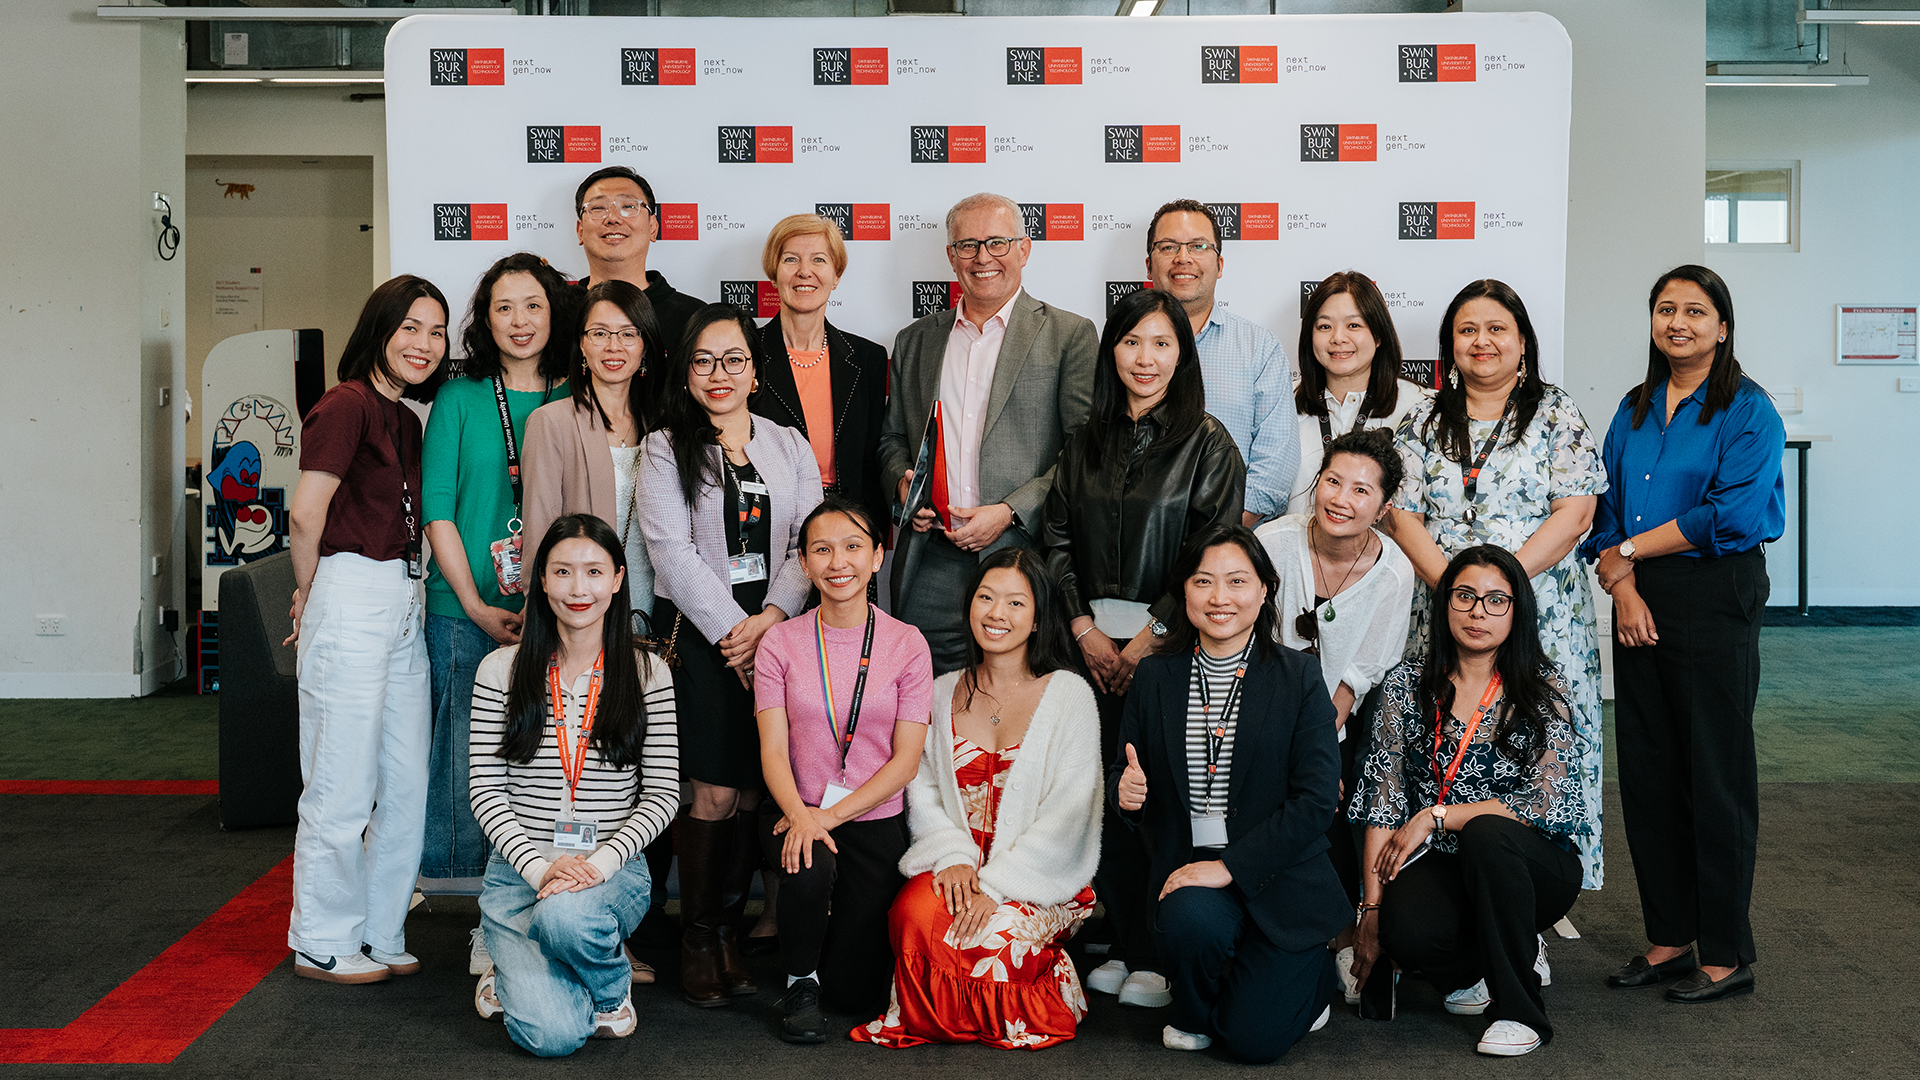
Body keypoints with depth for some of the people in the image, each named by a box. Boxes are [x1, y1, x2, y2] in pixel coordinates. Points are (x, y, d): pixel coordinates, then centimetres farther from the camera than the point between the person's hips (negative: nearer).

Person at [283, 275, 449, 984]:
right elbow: (306, 513, -14)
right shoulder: (348, 404, -9)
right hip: (353, 599, -8)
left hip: (404, 603, 8)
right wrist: (309, 595, -1)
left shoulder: (405, 419, 18)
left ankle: (380, 936, 23)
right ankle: (323, 945, 14)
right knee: (344, 787, 0)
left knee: (407, 786, 10)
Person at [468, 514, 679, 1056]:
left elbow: (663, 793, 0)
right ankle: (516, 976, 16)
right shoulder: (501, 670, 2)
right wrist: (539, 867, -15)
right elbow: (486, 790, 0)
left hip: (613, 869, 0)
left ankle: (612, 989, -1)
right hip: (519, 868, 0)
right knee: (553, 1033, -22)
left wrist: (598, 863, -15)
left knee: (567, 915, -37)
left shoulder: (648, 673, 2)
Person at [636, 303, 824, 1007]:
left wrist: (768, 619, -9)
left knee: (753, 789, 2)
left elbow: (811, 544, 6)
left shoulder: (791, 447, 14)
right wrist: (732, 631, -11)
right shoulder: (666, 448, 5)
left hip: (774, 632, 3)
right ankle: (697, 941, 5)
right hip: (698, 633, -3)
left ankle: (728, 930, 14)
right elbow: (673, 552, -5)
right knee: (717, 791, -8)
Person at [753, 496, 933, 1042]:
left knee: (857, 990, -1)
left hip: (875, 819, 0)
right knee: (811, 871, -35)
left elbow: (905, 760, -7)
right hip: (797, 811, 0)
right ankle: (800, 980, -5)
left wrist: (831, 816, -18)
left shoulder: (907, 644, -4)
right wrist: (801, 816, -26)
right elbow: (773, 750, -7)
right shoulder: (781, 643, -2)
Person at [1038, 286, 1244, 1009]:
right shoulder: (1086, 441, 12)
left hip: (1168, 646, -4)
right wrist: (1084, 627, -2)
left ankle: (1165, 957, 6)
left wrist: (1149, 637, -11)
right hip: (1095, 645, 4)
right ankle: (1124, 945, 15)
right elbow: (1056, 537, 10)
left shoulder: (1207, 444, 0)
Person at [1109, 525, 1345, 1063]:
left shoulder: (1298, 677, -5)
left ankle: (1313, 969, 27)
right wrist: (1125, 791, -15)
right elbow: (1124, 775, 11)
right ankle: (1194, 1011, 3)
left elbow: (1316, 800, -11)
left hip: (1278, 877, -2)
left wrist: (1230, 866, -19)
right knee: (1190, 920, -33)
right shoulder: (1155, 676, 3)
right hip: (1186, 868, 2)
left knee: (1253, 1039, -9)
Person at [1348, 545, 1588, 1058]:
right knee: (1406, 928, -33)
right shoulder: (1407, 684, 2)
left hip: (1532, 869, -1)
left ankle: (1519, 1007, -17)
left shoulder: (1542, 691, -3)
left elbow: (1550, 804, -14)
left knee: (1487, 832, -35)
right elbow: (1382, 804, -1)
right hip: (1439, 867, 1)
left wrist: (1436, 815, -16)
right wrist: (1372, 906, -9)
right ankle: (1476, 970, 3)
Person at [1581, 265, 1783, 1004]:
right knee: (1646, 772, 9)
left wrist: (1631, 550, -9)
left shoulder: (1748, 410, -6)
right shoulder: (1636, 409, 13)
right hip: (1639, 603, 6)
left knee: (1716, 775, 0)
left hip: (1715, 602, -6)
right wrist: (1623, 587, -7)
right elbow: (1606, 504, 9)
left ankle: (1726, 955, 10)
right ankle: (1668, 938, 21)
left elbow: (1735, 515, -16)